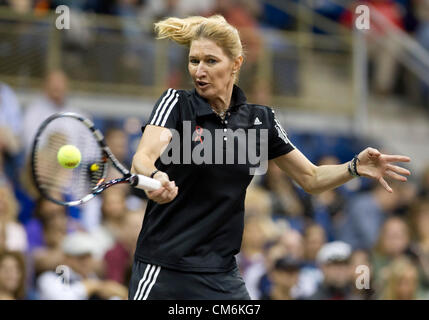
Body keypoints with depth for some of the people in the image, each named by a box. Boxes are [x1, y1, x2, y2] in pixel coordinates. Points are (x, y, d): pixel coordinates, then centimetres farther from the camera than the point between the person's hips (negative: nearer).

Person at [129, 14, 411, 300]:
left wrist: (356, 167, -6)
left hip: (223, 274, 3)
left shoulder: (260, 119, 6)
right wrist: (154, 178, -46)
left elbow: (311, 179, 13)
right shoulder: (176, 103, -5)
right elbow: (143, 157, -23)